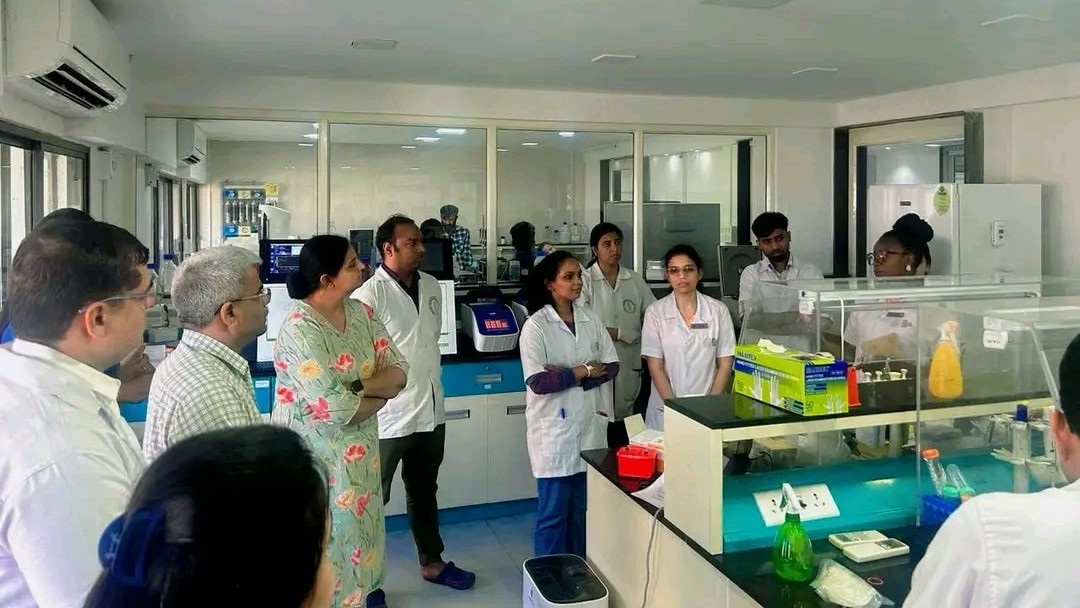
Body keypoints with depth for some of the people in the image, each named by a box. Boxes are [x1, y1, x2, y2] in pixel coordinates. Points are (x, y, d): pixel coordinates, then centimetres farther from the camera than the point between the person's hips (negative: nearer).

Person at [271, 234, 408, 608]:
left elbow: (398, 371, -3)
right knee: (327, 545, 8)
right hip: (316, 461, -7)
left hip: (359, 455, 7)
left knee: (359, 531, 21)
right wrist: (378, 394, -11)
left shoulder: (361, 313, 1)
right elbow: (335, 410, -28)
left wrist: (358, 388, -20)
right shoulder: (299, 329, -22)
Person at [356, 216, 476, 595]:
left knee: (424, 493, 22)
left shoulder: (431, 286, 5)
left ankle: (431, 563, 39)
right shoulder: (371, 294, -17)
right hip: (388, 416, -7)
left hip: (431, 411, 7)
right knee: (372, 498, 8)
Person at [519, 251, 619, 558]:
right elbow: (538, 382, -17)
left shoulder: (591, 319, 6)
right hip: (554, 429, -5)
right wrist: (584, 371, -12)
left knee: (584, 508, 14)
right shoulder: (536, 326, -9)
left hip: (589, 425, 5)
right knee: (553, 512, 4)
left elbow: (611, 366, 3)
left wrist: (567, 376, -11)